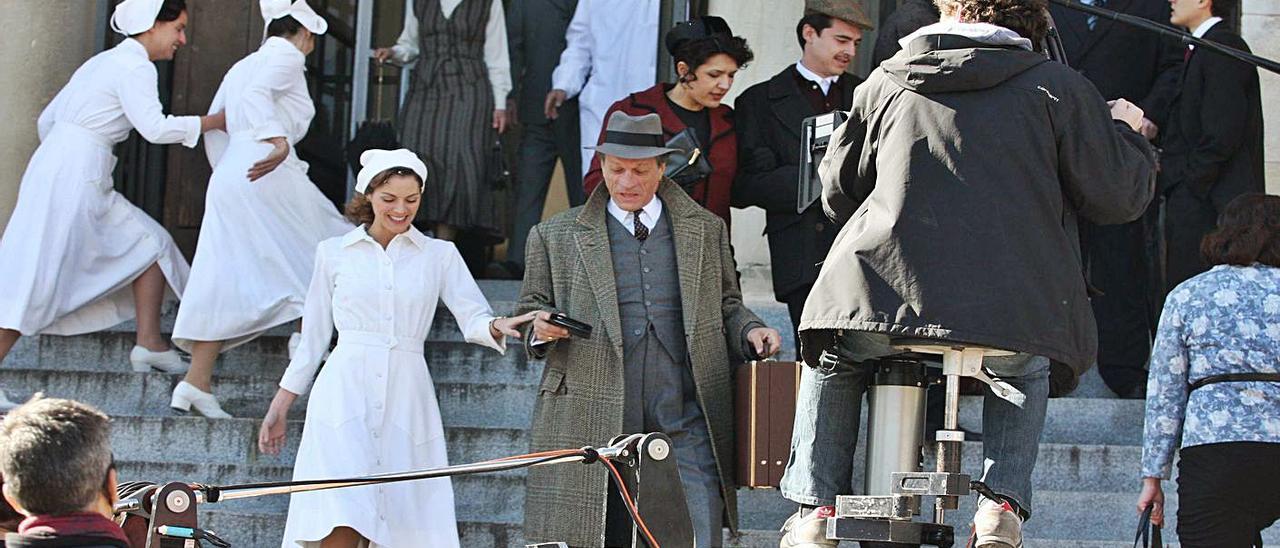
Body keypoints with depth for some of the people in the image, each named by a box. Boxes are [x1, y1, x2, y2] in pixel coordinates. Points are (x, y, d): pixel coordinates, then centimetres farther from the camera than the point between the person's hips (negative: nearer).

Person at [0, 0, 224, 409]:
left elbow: (47, 119, 23)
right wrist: (214, 121, -10)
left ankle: (149, 344, 9)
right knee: (37, 284, -12)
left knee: (151, 245, 13)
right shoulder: (135, 66, -7)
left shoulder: (103, 62, 21)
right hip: (73, 179, -10)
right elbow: (155, 127, -20)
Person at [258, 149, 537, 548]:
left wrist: (499, 327, -22)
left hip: (405, 398, 1)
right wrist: (278, 408, 16)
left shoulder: (439, 255, 12)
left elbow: (474, 319, 2)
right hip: (344, 392, -1)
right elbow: (313, 336, 17)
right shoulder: (333, 252, 12)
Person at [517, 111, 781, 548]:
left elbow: (725, 307, 22)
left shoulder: (707, 230, 16)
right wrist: (541, 328, -8)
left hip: (685, 429, 1)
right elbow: (530, 307, 15)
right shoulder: (556, 237, 11)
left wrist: (748, 331, 1)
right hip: (593, 429, -1)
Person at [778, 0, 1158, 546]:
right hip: (1012, 315, 0)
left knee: (833, 363, 33)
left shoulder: (885, 83, 12)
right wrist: (1126, 132, 29)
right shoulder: (1058, 87, 6)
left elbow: (838, 193, 22)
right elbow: (1118, 196, 8)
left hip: (882, 294, 0)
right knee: (1025, 375, 35)